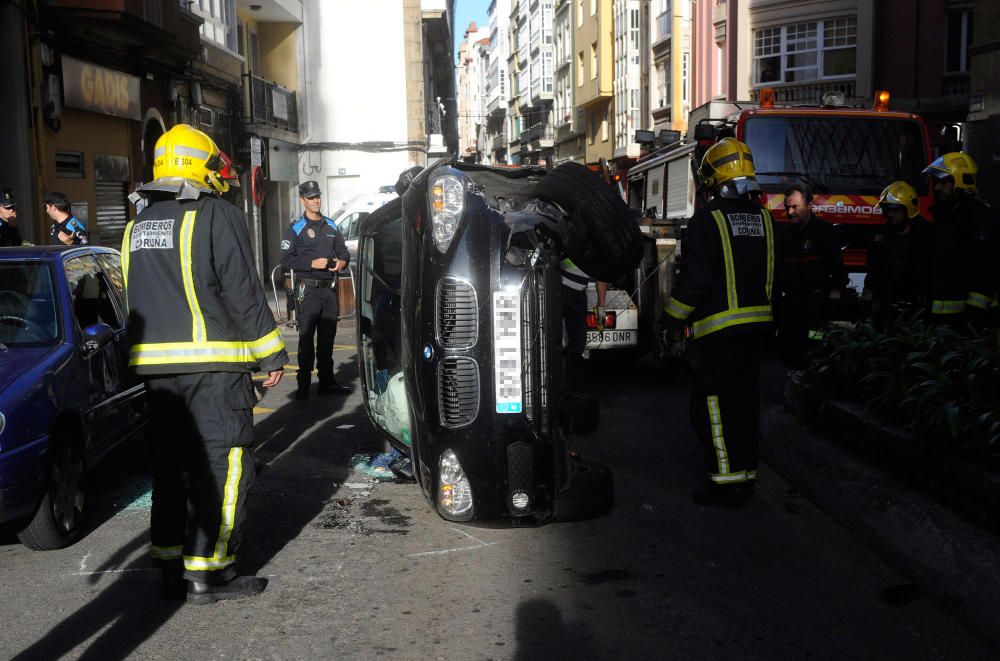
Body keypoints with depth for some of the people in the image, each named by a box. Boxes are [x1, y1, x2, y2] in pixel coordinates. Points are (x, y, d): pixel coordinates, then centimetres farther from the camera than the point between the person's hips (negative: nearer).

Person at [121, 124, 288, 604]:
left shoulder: (137, 227, 16)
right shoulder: (217, 216, -9)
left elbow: (134, 302, 20)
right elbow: (243, 293, -12)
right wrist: (271, 353, -6)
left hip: (156, 366, 8)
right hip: (212, 362, -7)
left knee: (171, 463, 15)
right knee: (223, 464, -1)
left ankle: (170, 565, 20)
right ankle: (207, 573, 0)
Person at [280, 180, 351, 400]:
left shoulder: (331, 226, 15)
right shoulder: (296, 229, 0)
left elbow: (343, 251, 21)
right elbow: (286, 259, -6)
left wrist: (342, 262, -2)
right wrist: (312, 263, -17)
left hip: (330, 289, 5)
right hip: (308, 289, -5)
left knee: (328, 337, 10)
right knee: (306, 337, -6)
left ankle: (327, 381, 18)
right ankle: (304, 384, -3)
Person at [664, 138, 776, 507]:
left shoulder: (708, 219, -12)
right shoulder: (763, 218, 10)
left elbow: (695, 276, -14)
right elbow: (771, 273, 17)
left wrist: (675, 316, -4)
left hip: (719, 326, -7)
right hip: (758, 322, 7)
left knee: (712, 403, -2)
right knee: (744, 398, 14)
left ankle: (727, 481, -2)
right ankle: (746, 473, 21)